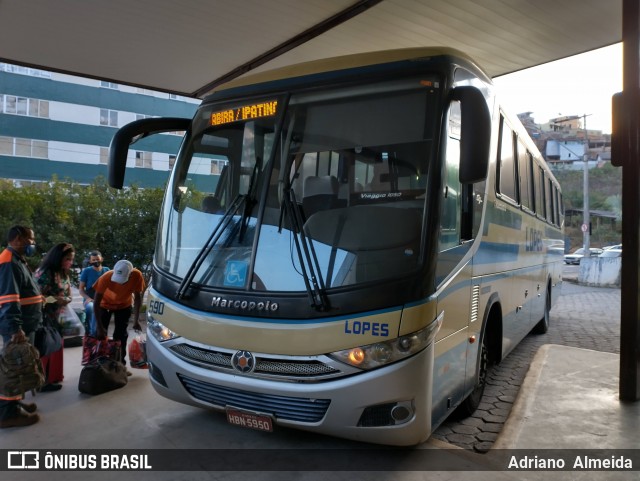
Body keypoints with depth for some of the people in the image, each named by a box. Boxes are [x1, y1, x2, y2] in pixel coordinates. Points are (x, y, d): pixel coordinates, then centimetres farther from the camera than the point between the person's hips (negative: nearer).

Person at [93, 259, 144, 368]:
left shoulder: (137, 276, -33)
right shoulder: (106, 277, -38)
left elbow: (137, 297, -18)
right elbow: (96, 302, -30)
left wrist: (136, 320, -22)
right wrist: (99, 326, -32)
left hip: (124, 306, 1)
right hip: (105, 305, -1)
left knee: (121, 335, 5)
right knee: (100, 334, -2)